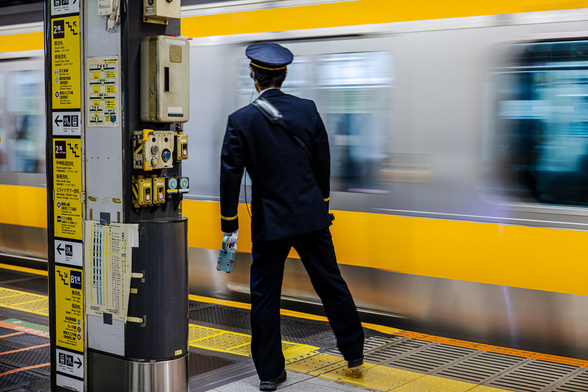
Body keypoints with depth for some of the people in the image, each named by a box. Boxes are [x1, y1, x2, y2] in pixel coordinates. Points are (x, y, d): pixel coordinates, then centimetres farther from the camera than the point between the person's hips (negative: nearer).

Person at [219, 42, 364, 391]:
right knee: (331, 283, 15)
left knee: (265, 296, 8)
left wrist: (229, 225, -1)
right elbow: (323, 164, 7)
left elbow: (231, 175, -8)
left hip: (270, 220, -3)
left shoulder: (241, 120, -9)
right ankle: (354, 352, 28)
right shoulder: (307, 110, 0)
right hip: (311, 215, 3)